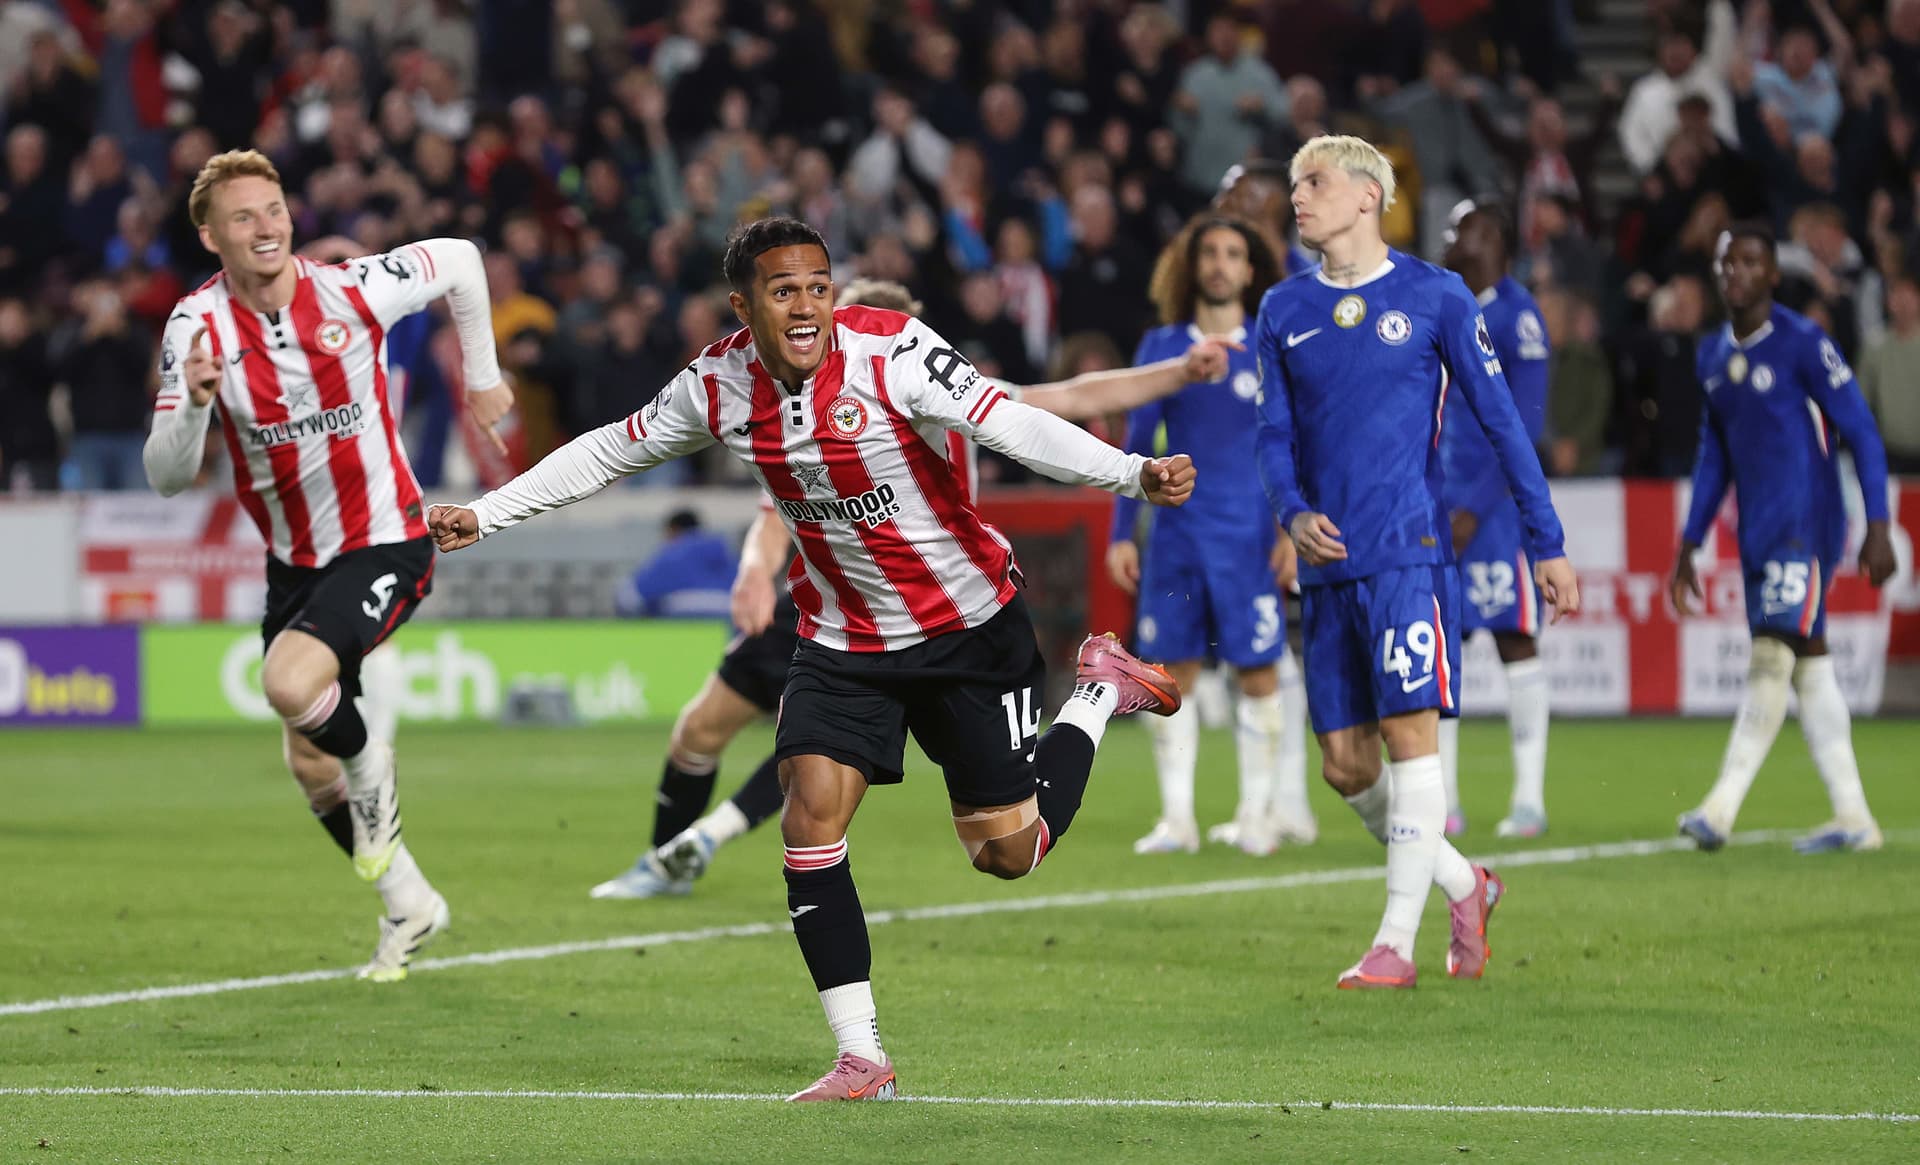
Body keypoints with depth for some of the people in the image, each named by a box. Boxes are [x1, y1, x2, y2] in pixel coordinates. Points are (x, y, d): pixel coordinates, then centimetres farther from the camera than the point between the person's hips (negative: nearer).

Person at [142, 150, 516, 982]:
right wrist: (194, 400, -37)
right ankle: (409, 905, 29)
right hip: (294, 563, 4)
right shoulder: (198, 326, -12)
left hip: (385, 545, -4)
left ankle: (371, 767, 4)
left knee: (291, 683, -29)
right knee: (310, 770, 7)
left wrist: (482, 376, 12)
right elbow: (166, 476, -18)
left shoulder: (350, 290, -15)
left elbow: (458, 260, 5)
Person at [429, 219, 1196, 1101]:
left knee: (1007, 853, 0)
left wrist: (1134, 474, -43)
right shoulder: (717, 385, -7)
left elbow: (1012, 425, -29)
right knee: (810, 816, -14)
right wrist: (483, 515, 9)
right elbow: (608, 453, 8)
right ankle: (860, 1060, -6)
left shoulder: (891, 351, -22)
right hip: (841, 638, 4)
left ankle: (1101, 690, 29)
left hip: (969, 629, -4)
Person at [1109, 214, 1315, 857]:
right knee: (1173, 671, 0)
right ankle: (1177, 818, 4)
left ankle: (1259, 815, 6)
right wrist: (1121, 534, 6)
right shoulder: (1161, 346, 9)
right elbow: (1137, 442, 11)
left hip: (1249, 534, -2)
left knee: (1260, 671, -3)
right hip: (1175, 532, 2)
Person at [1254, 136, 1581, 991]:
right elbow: (1274, 432, 10)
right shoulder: (1284, 311, 11)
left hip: (1407, 551, -5)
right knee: (1345, 765, 3)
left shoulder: (1435, 297, 0)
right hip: (1327, 563, 5)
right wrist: (1294, 512, -11)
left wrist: (1546, 545, -2)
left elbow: (1500, 420, 1)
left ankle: (1396, 943, -9)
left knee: (1409, 733, -12)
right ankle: (1463, 885, 25)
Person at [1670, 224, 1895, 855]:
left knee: (1774, 655, -14)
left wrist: (1878, 528, -13)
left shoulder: (1803, 344, -9)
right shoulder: (1714, 354, 13)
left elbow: (1862, 435, -8)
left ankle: (1721, 808, -16)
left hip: (1805, 523, -7)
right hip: (1757, 531, 7)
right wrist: (1688, 548, 20)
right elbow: (1714, 455, 21)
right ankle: (1853, 817, 9)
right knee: (1808, 667, 6)